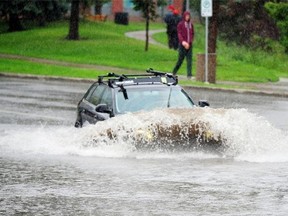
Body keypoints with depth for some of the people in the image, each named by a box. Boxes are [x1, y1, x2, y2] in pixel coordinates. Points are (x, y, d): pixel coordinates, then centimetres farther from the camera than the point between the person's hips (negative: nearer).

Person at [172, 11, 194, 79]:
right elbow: (179, 34, -7)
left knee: (189, 60, -3)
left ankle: (189, 75, -5)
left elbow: (192, 34, 13)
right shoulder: (180, 24, -1)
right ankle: (174, 72, 21)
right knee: (180, 59, 1)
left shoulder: (191, 24, 11)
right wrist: (183, 42, -23)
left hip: (189, 45, 3)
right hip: (182, 45, -3)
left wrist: (189, 43, -2)